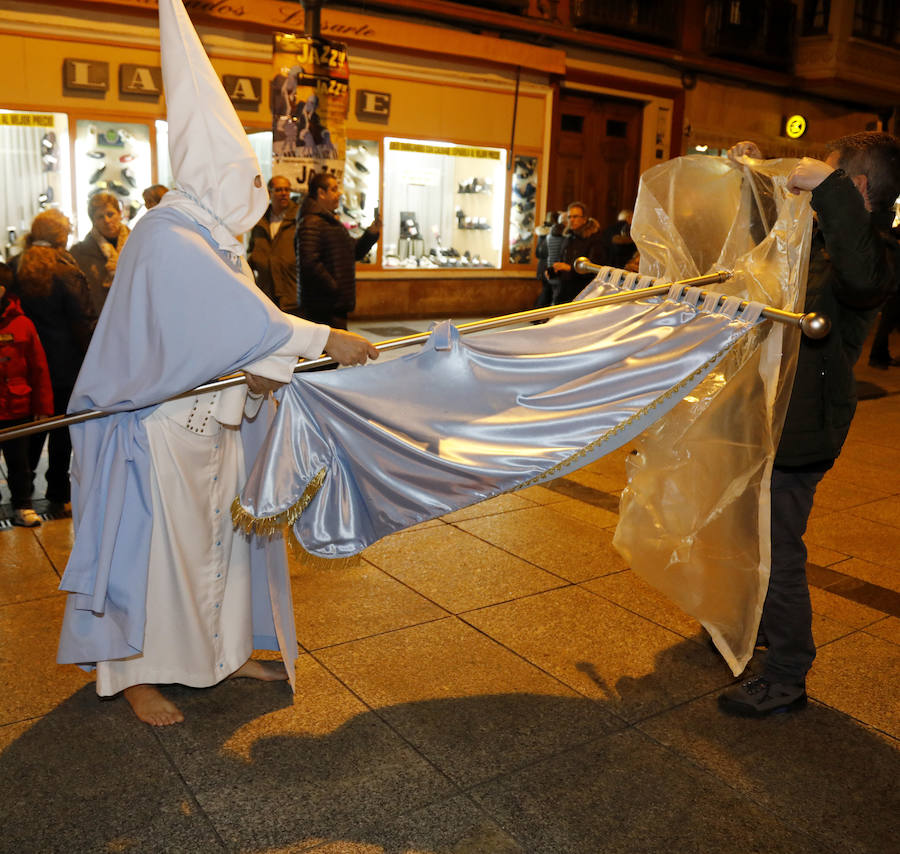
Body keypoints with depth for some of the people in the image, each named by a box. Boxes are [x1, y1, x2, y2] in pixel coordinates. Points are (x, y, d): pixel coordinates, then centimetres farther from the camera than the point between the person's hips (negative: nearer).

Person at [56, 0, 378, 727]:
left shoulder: (213, 236, 9)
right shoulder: (168, 239, -21)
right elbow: (241, 316, -28)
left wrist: (267, 366, -7)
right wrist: (324, 340, -26)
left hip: (211, 416, 9)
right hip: (160, 422, -9)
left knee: (222, 532, 15)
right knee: (154, 543, 2)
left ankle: (224, 649, 30)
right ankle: (134, 673, 20)